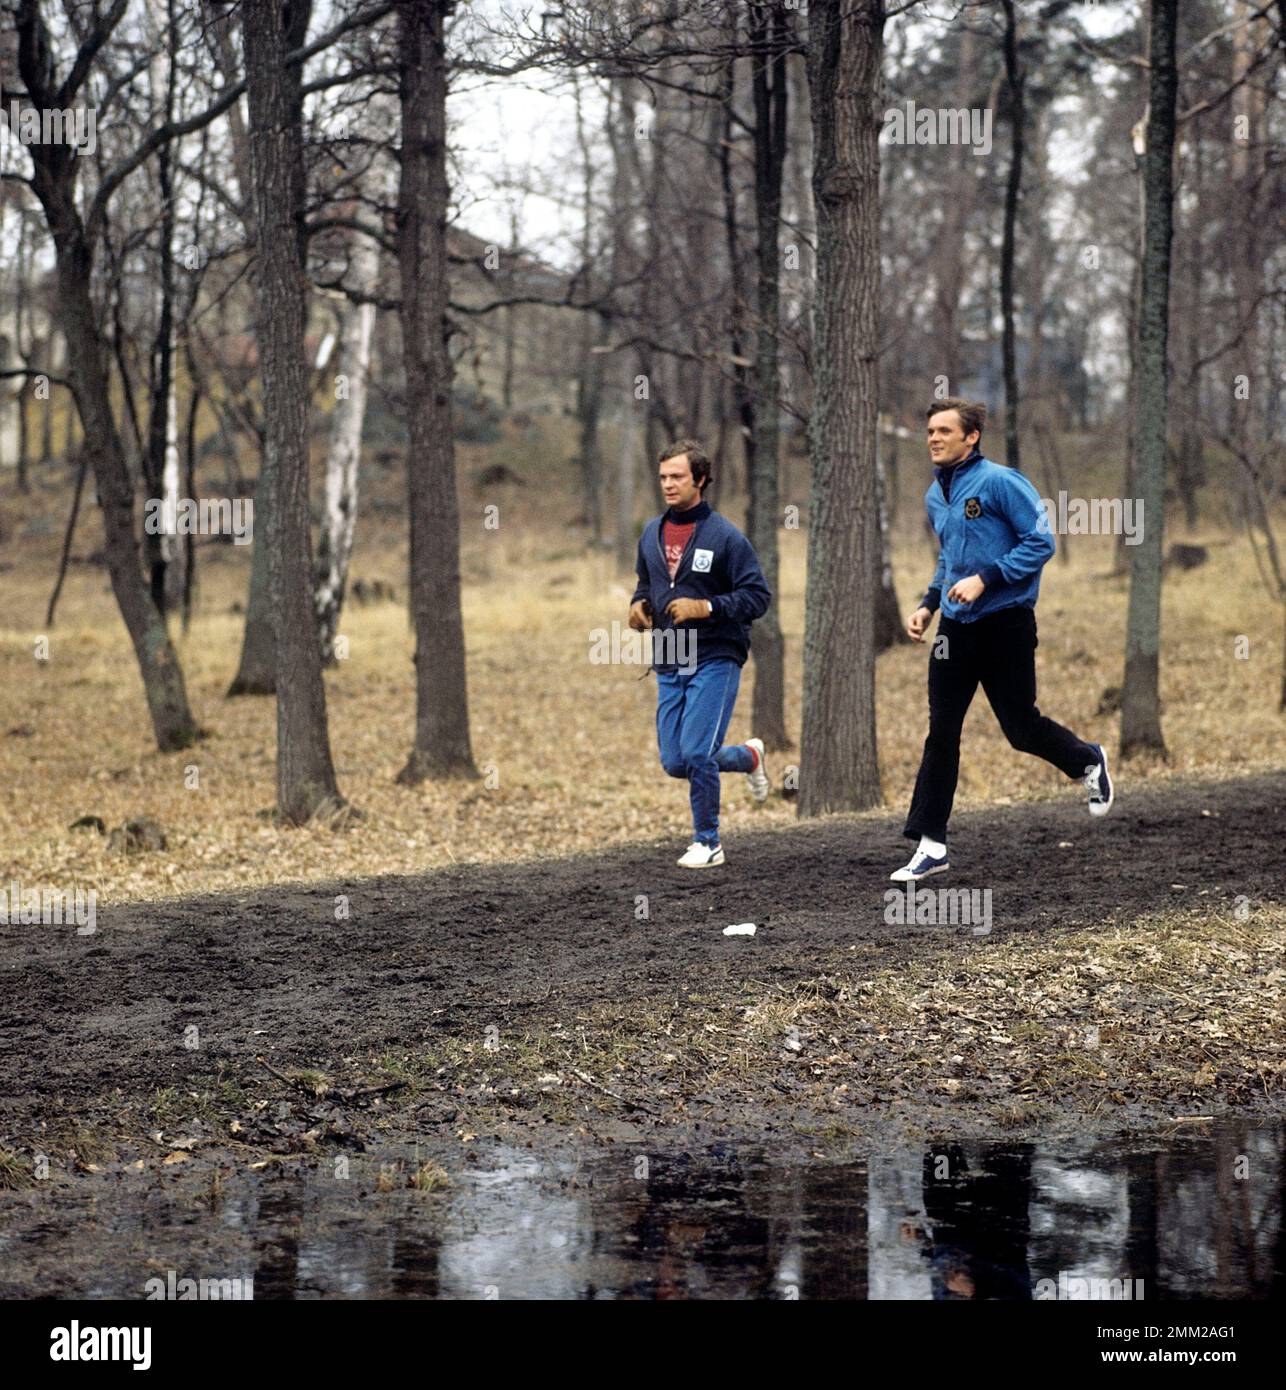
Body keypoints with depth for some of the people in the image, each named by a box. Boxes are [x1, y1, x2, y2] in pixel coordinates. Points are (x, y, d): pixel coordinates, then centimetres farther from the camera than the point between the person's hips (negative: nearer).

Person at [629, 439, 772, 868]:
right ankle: (749, 756, 33)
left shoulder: (725, 536, -9)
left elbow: (757, 596, -10)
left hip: (715, 660, -6)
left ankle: (707, 843, 4)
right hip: (669, 665, 6)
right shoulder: (651, 534, 9)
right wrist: (639, 604, 3)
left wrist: (706, 607, -21)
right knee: (675, 762, 5)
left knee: (697, 754, -13)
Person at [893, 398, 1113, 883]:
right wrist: (928, 605, 13)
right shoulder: (935, 496, 11)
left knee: (1020, 727, 3)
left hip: (1006, 624, -6)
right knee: (941, 734, 0)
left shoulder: (1000, 482, -13)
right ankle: (930, 843, 1)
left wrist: (984, 580, -21)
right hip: (956, 626, 6)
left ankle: (1089, 761, 34)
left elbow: (1041, 542, -14)